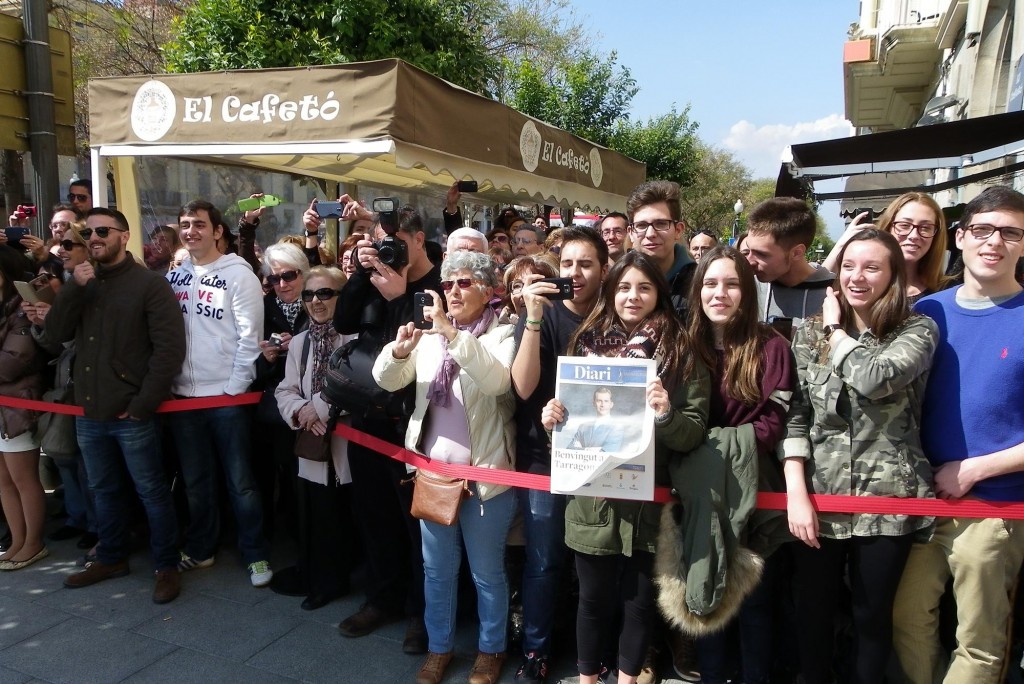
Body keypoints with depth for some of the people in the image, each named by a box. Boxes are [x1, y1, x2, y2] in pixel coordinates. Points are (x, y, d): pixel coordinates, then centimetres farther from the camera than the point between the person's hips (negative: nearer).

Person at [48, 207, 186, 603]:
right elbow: (55, 333, 2)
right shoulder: (84, 283, 12)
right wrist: (74, 288, -11)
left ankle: (167, 566, 16)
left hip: (132, 414, -6)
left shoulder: (149, 284, -8)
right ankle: (111, 558, 35)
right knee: (104, 491, 19)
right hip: (89, 412, 6)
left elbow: (170, 348, -14)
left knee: (152, 492, 4)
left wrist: (144, 403, -17)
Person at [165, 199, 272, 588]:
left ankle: (256, 554, 16)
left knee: (239, 481, 3)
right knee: (195, 480, 17)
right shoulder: (174, 276, 9)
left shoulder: (238, 274, -6)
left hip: (226, 395, -5)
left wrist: (235, 387, -13)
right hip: (182, 394, 5)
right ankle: (200, 549, 32)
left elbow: (249, 335, -11)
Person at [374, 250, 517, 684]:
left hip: (484, 474, -4)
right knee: (437, 568, 18)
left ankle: (491, 648, 33)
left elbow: (497, 381, -27)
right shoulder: (429, 334, 6)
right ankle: (439, 646, 38)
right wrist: (399, 350, -22)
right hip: (432, 470, 4)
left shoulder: (502, 335, -7)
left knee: (486, 571, 11)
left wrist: (453, 335, -35)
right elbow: (386, 381, 0)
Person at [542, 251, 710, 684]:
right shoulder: (587, 342, 2)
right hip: (593, 497, 1)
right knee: (593, 599, 15)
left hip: (648, 500, -1)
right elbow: (568, 412, 9)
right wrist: (553, 416, -13)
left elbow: (695, 432, -7)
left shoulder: (681, 352, -4)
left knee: (639, 601, 15)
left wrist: (666, 416, -26)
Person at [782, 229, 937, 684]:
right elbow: (795, 415, -1)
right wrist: (796, 492, -9)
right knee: (813, 613, 12)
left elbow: (874, 378, -25)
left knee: (872, 617, 13)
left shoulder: (918, 330, -3)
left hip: (888, 500, -1)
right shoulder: (808, 332, 4)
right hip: (818, 497, 2)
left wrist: (837, 329, -9)